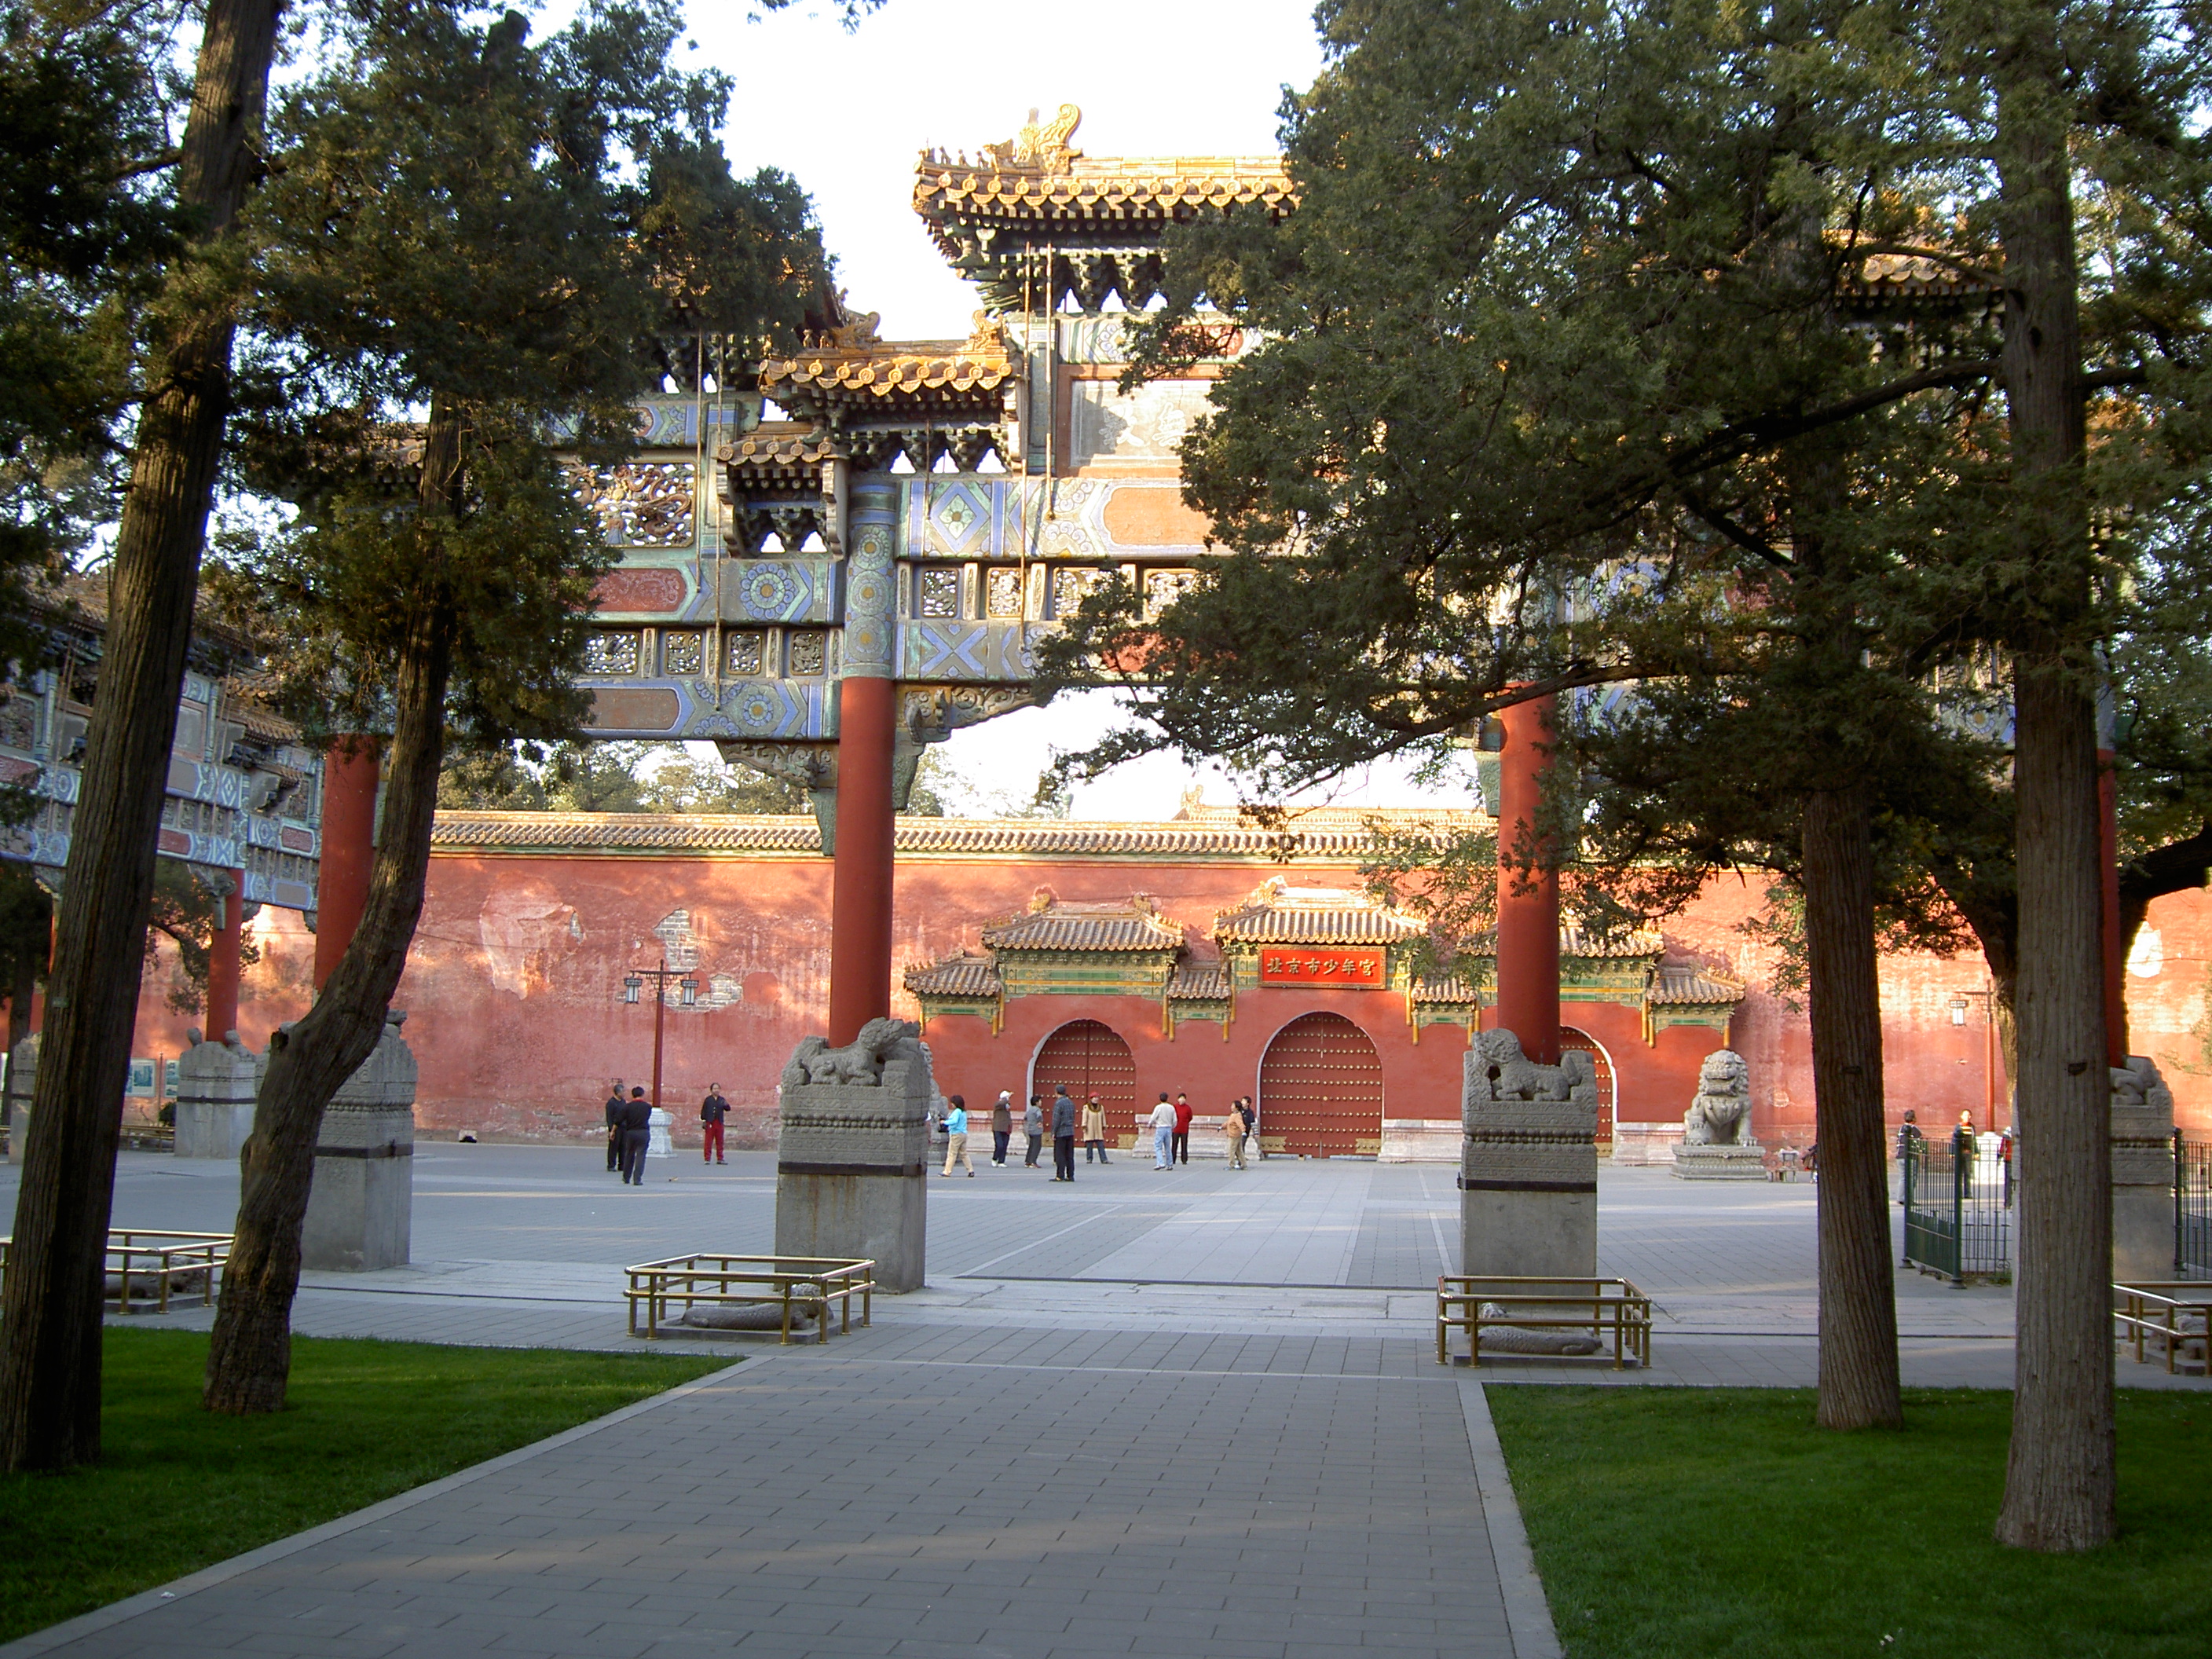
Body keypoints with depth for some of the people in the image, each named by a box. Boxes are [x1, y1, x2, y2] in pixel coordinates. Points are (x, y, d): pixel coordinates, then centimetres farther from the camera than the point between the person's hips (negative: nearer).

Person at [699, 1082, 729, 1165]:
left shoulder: (722, 1100, 9)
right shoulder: (708, 1100, 4)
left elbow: (727, 1109, -2)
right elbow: (704, 1110, 3)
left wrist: (726, 1106, -25)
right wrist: (703, 1120, -4)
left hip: (719, 1124, 3)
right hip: (710, 1123, -3)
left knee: (720, 1142, 6)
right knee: (708, 1142, -2)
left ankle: (720, 1159, 12)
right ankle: (707, 1159, 1)